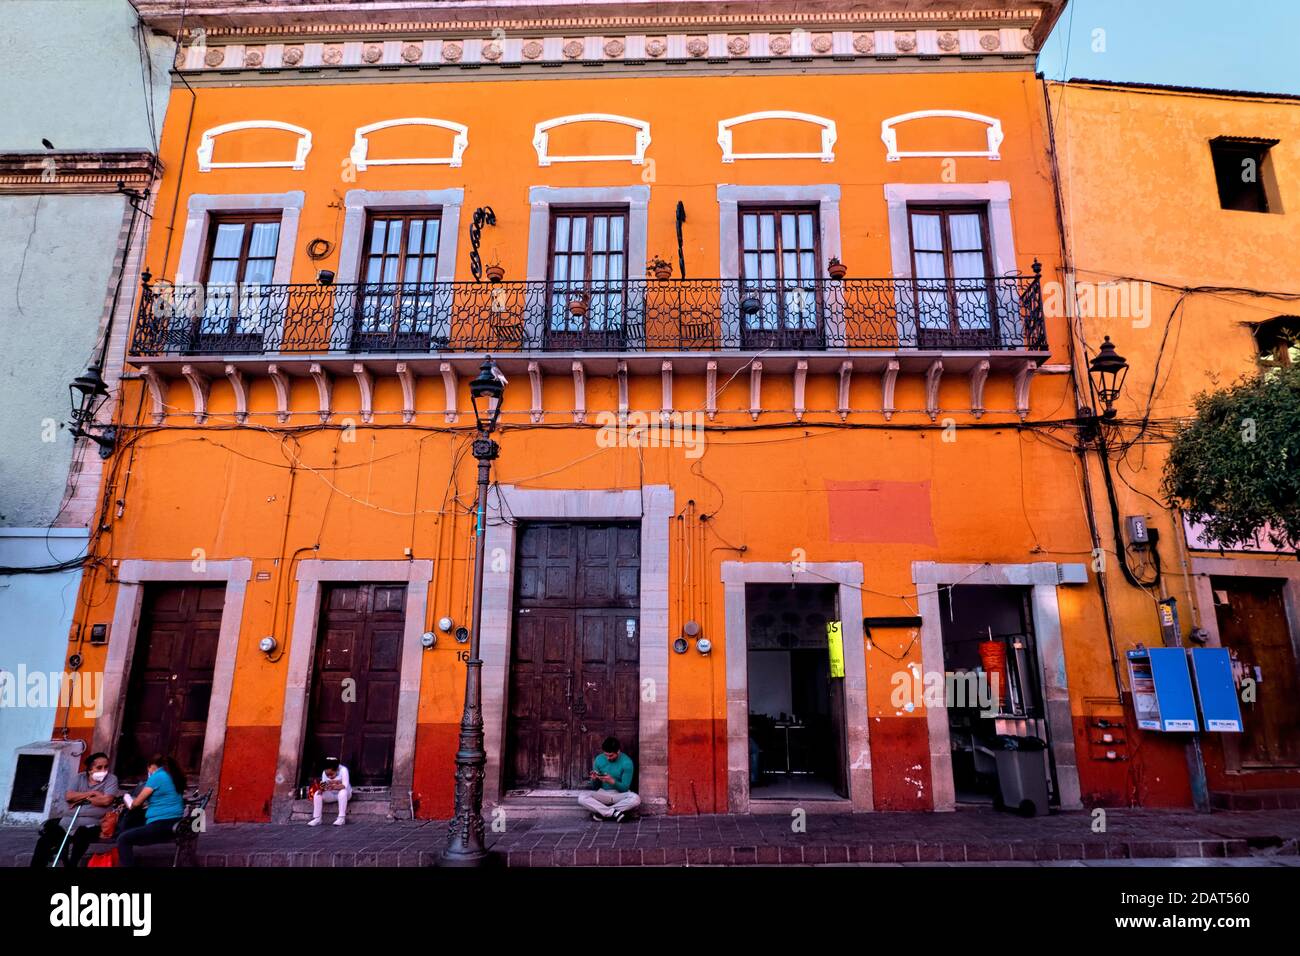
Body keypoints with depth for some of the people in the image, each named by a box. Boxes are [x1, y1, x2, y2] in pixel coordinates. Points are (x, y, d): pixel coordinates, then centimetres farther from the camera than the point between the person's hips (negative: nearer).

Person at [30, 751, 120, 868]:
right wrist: (90, 794, -8)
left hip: (91, 822, -5)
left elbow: (106, 800, -14)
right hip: (69, 819, 5)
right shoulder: (80, 777, 15)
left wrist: (81, 798, -3)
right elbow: (68, 796, 1)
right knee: (44, 840, -8)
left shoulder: (111, 779, 1)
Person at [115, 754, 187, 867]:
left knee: (123, 839, -7)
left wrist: (130, 806, 19)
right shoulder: (172, 776, 16)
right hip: (173, 823, 9)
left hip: (162, 825, -9)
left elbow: (137, 802, 0)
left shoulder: (157, 776, -8)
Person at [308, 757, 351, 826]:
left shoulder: (343, 770, -23)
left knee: (343, 791, -37)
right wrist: (322, 788, -35)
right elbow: (324, 786, -11)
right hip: (331, 795, 5)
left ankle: (341, 818, -31)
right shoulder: (324, 773, -8)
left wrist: (334, 786, -48)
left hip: (344, 793, -5)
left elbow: (345, 786, -32)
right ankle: (317, 819, -15)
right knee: (317, 793, -18)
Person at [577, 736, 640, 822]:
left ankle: (602, 813, -24)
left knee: (636, 799, -35)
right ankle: (614, 813, -27)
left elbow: (625, 788, -14)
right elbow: (595, 787, 1)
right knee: (582, 798, -26)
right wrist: (594, 780, -22)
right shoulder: (599, 759, -5)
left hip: (620, 794, -2)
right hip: (602, 793, 2)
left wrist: (612, 781, -31)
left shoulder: (626, 762, -14)